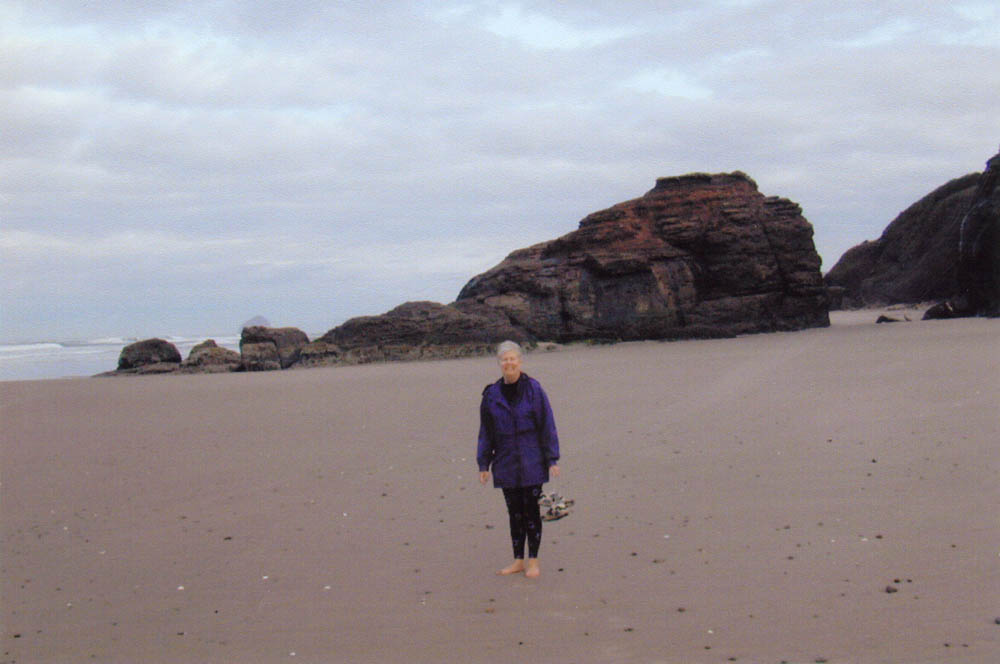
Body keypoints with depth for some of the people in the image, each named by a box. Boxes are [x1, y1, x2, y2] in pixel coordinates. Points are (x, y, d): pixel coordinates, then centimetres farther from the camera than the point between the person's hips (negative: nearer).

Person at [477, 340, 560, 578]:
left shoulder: (534, 390, -6)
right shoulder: (491, 395, 3)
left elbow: (547, 426, -4)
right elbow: (486, 432, 9)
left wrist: (552, 460, -8)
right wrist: (484, 464, 7)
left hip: (531, 463, -3)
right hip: (505, 464, 3)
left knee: (531, 510, 2)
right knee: (514, 512, 10)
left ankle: (533, 561, 12)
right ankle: (518, 560, 19)